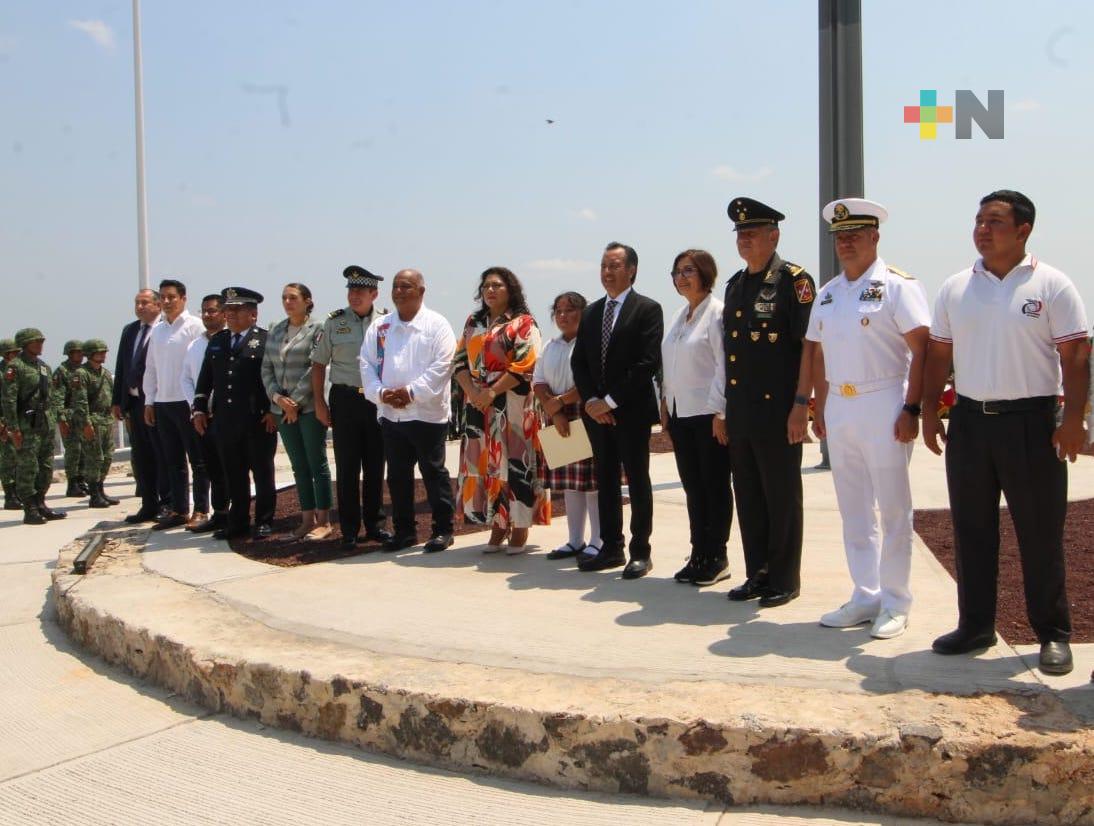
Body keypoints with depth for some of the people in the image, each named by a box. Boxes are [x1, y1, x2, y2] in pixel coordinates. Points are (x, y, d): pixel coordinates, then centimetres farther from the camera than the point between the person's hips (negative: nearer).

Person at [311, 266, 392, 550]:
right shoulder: (334, 322, 1)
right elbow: (318, 364, 6)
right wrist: (319, 403, 1)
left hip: (378, 401, 1)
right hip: (345, 400, -1)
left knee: (375, 467, 9)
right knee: (347, 468, 3)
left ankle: (374, 525, 22)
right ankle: (349, 531, 12)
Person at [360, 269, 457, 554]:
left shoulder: (436, 325, -3)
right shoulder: (380, 327, 11)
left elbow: (442, 365, -12)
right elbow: (367, 363, 7)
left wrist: (411, 391, -18)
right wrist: (380, 392, -10)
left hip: (427, 413, -5)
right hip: (390, 414, 5)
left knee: (433, 472, 2)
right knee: (397, 475, 11)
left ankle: (443, 529, 13)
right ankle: (404, 530, 23)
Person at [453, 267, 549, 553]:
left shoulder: (523, 323, -2)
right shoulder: (473, 323, 16)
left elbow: (526, 365, -12)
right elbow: (460, 361, 10)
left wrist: (493, 392, -17)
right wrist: (473, 391, -8)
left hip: (513, 405, -5)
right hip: (479, 406, 6)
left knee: (514, 460, -5)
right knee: (485, 462, 5)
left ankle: (519, 529, 2)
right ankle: (497, 527, 13)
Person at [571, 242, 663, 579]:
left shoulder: (647, 309, -5)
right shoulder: (591, 312, 14)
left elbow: (648, 363, -14)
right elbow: (579, 361, 12)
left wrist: (610, 400, -15)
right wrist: (590, 401, -5)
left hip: (631, 410, -6)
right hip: (596, 410, 6)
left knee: (637, 480, 1)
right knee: (606, 480, 10)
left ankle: (640, 552, 7)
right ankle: (611, 548, 17)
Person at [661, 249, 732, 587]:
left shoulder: (717, 313, -9)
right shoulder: (678, 316, 15)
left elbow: (724, 365, -14)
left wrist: (720, 413, -17)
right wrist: (665, 402, 14)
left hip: (710, 414, -8)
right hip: (680, 413, 8)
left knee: (715, 486, 1)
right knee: (692, 487, 10)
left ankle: (716, 558, 10)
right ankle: (698, 555, 18)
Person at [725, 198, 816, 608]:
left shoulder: (794, 281, -6)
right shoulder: (735, 284, 15)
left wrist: (801, 405, -15)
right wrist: (725, 408, 16)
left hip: (776, 412, -7)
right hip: (739, 412, 7)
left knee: (782, 498, 3)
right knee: (748, 498, 12)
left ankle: (785, 580, 14)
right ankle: (757, 574, 24)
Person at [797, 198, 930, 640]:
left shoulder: (897, 284, -7)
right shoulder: (827, 293, 13)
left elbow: (921, 349, -13)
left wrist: (911, 409, -18)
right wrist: (818, 408, 12)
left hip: (883, 405, -6)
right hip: (839, 409, 7)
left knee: (893, 510, 1)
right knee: (853, 512, 12)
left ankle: (895, 603, 13)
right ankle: (865, 597, 22)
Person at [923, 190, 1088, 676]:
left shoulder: (1051, 285, -2)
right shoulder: (955, 288, 9)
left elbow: (1075, 355, -5)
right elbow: (938, 354, 11)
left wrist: (1074, 417, -12)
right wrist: (929, 411, 6)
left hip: (1031, 421, -4)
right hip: (969, 419, 4)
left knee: (1040, 533, 3)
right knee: (971, 531, 10)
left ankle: (1053, 634, 16)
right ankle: (975, 626, 22)